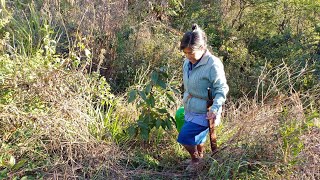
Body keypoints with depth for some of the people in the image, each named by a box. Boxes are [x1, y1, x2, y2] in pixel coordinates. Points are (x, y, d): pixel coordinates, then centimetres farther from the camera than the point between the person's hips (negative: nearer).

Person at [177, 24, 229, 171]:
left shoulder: (213, 64, -23)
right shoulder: (187, 63, 2)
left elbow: (222, 89, -21)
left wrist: (215, 108, -32)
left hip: (204, 112, -7)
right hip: (190, 110, 7)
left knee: (184, 137, -8)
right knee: (197, 139, 21)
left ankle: (196, 159, 21)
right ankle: (200, 158, 47)